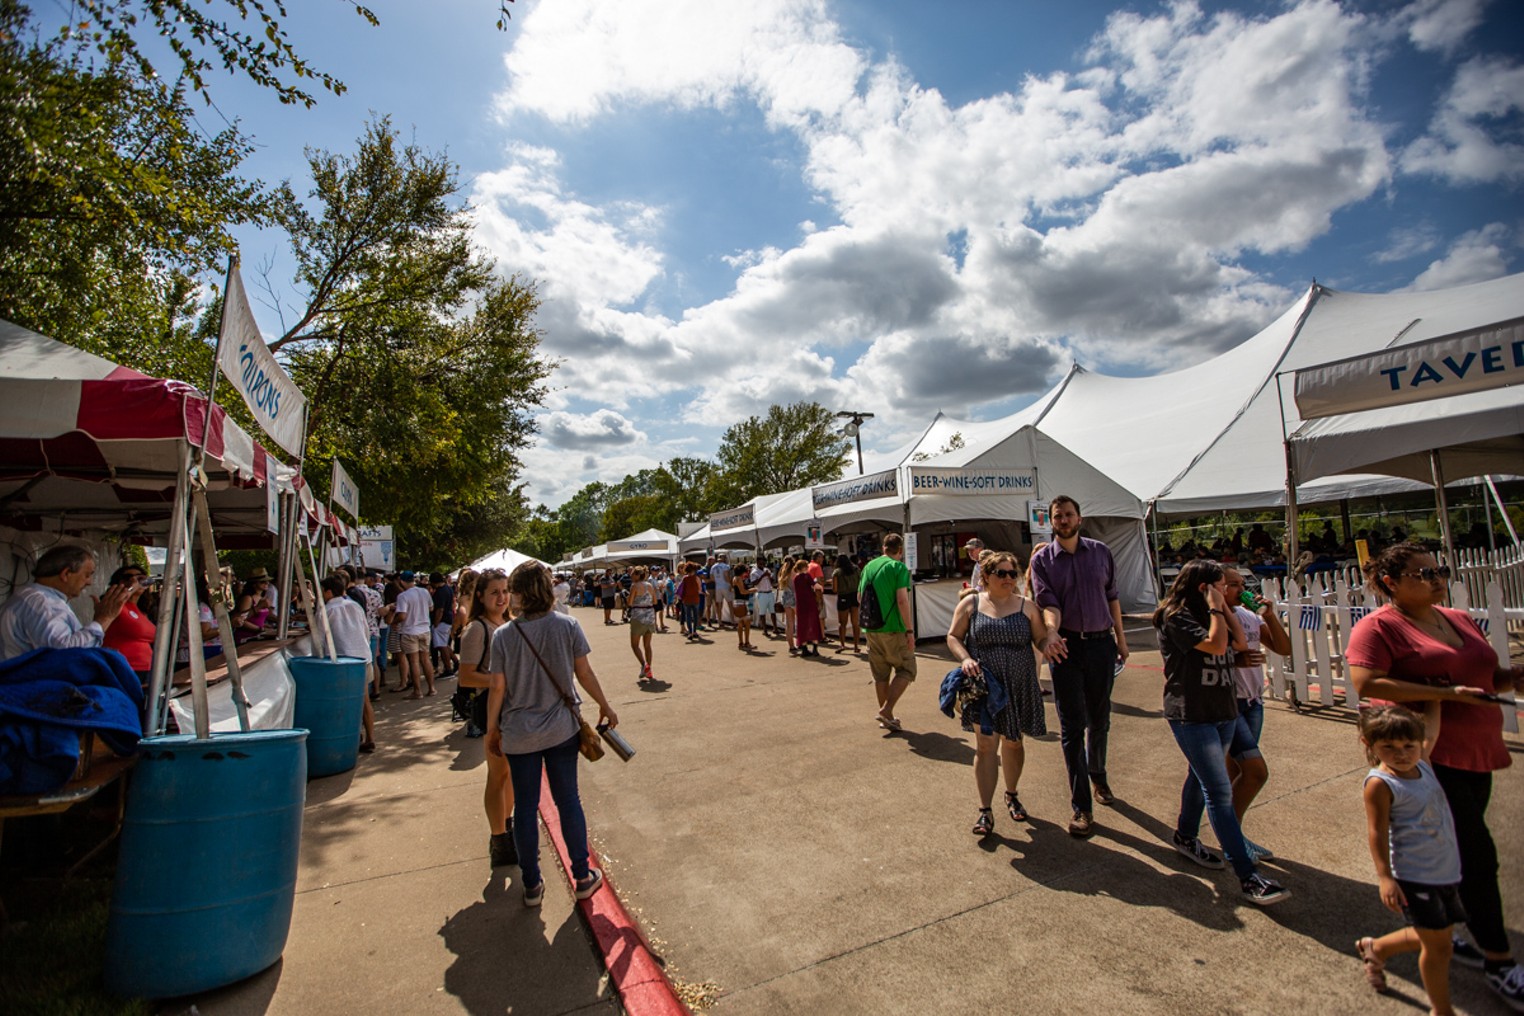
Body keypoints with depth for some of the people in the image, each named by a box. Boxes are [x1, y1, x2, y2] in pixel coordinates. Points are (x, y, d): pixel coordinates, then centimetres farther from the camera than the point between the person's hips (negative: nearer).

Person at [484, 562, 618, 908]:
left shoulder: (503, 635, -11)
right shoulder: (568, 626, -10)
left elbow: (497, 688, -7)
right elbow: (584, 673, -4)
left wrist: (491, 730, 8)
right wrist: (605, 706, 9)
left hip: (519, 733, 0)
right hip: (561, 729, 1)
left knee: (525, 807, 13)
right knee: (568, 801, 13)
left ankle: (532, 886, 26)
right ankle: (582, 877, 25)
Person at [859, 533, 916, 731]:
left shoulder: (869, 566, 10)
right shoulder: (899, 567, -9)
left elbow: (860, 597, 16)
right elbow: (902, 600, -18)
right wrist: (910, 630, -15)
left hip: (871, 630, 6)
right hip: (893, 629, -6)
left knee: (880, 675, 15)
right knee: (906, 670, 8)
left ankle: (886, 717, 22)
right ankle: (886, 710, -2)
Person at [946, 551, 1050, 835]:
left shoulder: (1027, 606, 3)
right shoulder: (970, 604, -1)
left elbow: (1042, 640, -2)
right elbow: (953, 636, 1)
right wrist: (965, 659, -17)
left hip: (1018, 687, 2)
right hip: (983, 684, -2)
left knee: (1013, 742, 16)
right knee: (986, 745, -3)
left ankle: (1011, 795, 39)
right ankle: (985, 811, 7)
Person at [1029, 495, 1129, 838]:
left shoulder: (1101, 552, 5)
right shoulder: (1042, 559, -3)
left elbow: (1112, 596, 12)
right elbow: (1048, 603, -13)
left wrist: (1120, 636, 12)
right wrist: (1052, 632, -32)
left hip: (1101, 643, 3)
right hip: (1066, 646, -2)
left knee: (1099, 720, 17)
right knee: (1072, 727, 0)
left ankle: (1097, 774, 45)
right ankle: (1081, 807, 8)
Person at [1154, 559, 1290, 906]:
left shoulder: (1206, 614, 12)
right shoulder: (1175, 618, -16)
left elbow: (1238, 641, 5)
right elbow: (1216, 645, -23)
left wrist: (1223, 608, 3)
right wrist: (1215, 608, -14)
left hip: (1222, 710, 9)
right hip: (1191, 715, -9)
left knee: (1201, 777, 20)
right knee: (1220, 793, -8)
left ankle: (1186, 836, 38)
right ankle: (1247, 877, -6)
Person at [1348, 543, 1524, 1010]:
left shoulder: (1461, 620, 13)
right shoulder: (1379, 626, -13)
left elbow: (1486, 677, 22)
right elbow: (1366, 683, -24)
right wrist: (1447, 692, -23)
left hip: (1476, 754, 8)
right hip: (1429, 757, -8)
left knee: (1456, 853, 16)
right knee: (1478, 855, -4)